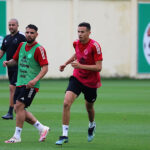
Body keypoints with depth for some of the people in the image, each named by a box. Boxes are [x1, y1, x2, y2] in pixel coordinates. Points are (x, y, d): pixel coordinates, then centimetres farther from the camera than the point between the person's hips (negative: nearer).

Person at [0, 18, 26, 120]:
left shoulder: (21, 37, -8)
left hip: (18, 68, -7)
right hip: (10, 67, 7)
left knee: (12, 88, -12)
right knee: (16, 91, 10)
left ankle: (10, 113, -11)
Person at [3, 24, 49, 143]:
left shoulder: (39, 49, -10)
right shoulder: (21, 45, 12)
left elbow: (45, 67, -14)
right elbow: (15, 60, 25)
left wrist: (35, 80, -27)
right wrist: (8, 62, 1)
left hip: (30, 84, -8)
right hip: (20, 83, 8)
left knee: (19, 106, -16)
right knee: (18, 109, 5)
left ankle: (17, 136, -9)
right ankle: (42, 128, 16)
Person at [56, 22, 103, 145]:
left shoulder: (94, 46, -21)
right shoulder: (76, 43, -3)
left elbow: (98, 67, -24)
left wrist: (80, 66, -30)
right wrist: (66, 63, 20)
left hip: (91, 82, -3)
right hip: (77, 78, 3)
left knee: (89, 107, 17)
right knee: (66, 103, -16)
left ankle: (92, 125, 53)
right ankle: (65, 135, -13)